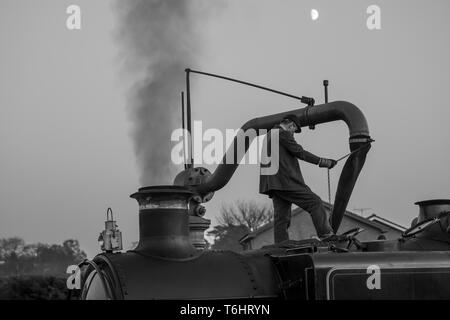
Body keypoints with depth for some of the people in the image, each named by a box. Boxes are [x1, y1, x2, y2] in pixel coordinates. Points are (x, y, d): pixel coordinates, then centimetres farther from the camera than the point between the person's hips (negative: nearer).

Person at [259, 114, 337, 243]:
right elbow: (299, 152, -11)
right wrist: (322, 161, -7)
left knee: (281, 218, 6)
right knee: (315, 202, -6)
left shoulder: (268, 136, 24)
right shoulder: (283, 134, -5)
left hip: (274, 185, 10)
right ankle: (326, 235, -11)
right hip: (286, 181, -10)